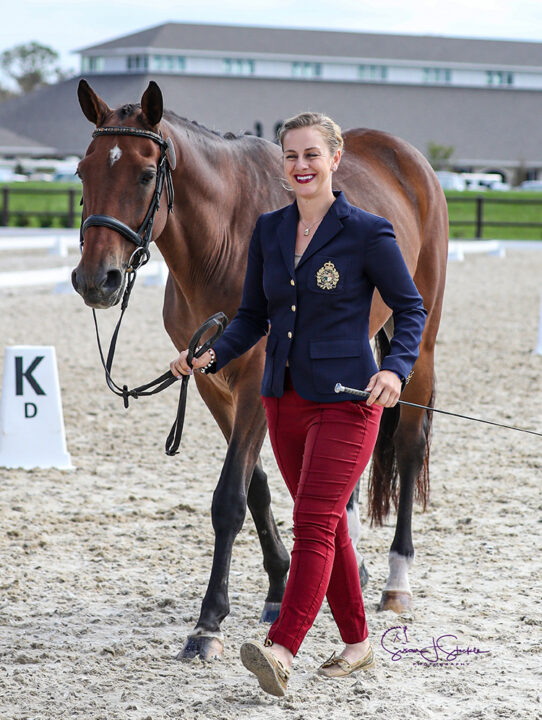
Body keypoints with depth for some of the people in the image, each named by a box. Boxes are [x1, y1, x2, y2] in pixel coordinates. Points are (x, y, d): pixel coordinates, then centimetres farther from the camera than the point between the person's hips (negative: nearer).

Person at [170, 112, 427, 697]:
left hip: (346, 399, -6)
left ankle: (280, 650, -22)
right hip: (284, 399, 6)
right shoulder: (269, 231, 7)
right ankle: (357, 644, 25)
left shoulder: (367, 233, -8)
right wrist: (212, 355, -6)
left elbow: (410, 308, -2)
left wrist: (396, 368, -18)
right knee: (327, 525, 13)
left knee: (314, 524, -14)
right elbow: (253, 317, 11)